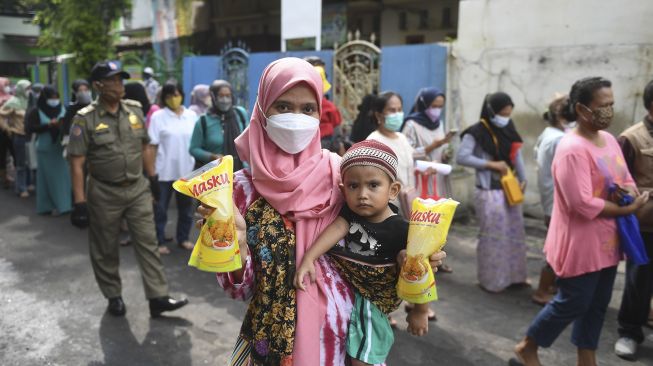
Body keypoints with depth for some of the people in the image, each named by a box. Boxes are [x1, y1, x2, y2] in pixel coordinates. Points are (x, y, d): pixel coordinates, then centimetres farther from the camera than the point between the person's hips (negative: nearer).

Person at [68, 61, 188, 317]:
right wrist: (80, 202, -15)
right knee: (106, 249, 10)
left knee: (147, 242, 2)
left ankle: (158, 297, 7)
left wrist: (153, 179, 11)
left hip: (138, 189, 3)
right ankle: (114, 296, 29)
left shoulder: (135, 110, 2)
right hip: (104, 193, -3)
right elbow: (77, 163, -12)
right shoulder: (85, 119, -11)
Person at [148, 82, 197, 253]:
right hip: (164, 170, -3)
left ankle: (183, 238, 28)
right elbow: (152, 146, -4)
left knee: (186, 207, 14)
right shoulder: (158, 117, -4)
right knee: (160, 208, 5)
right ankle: (160, 242, 16)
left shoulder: (192, 115, 4)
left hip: (187, 170, 3)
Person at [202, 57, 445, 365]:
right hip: (273, 336, -1)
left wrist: (404, 256, -13)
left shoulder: (340, 173, -8)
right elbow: (242, 289, -9)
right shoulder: (244, 187, -10)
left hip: (342, 328, 1)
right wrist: (235, 241, -27)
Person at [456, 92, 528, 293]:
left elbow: (516, 154, 14)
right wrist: (492, 164, -18)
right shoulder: (477, 132, -12)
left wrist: (522, 179, 4)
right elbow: (461, 157, -18)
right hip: (489, 191, -7)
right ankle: (491, 280, 15)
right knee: (492, 235, 0)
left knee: (514, 232, 14)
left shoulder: (508, 129, 8)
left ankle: (514, 275, 29)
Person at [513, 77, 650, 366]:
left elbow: (628, 182, 14)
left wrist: (630, 197, -10)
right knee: (572, 304, 3)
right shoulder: (572, 149, -22)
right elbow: (583, 204, -27)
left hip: (606, 242, 9)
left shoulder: (609, 139, 8)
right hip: (580, 244, -9)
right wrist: (626, 209, -16)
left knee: (597, 305, 16)